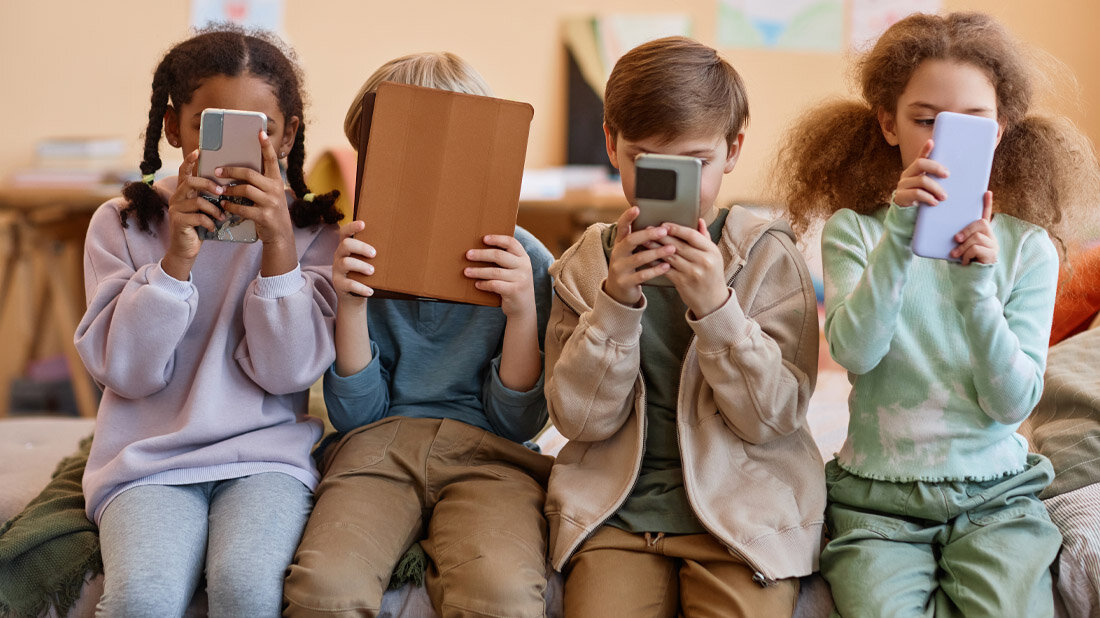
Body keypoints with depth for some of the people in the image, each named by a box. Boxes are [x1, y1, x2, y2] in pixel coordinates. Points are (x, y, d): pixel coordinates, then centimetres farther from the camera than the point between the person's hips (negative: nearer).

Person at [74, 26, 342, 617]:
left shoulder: (312, 230, 6)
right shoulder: (123, 223, 6)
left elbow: (286, 372, -5)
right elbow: (127, 372, -3)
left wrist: (278, 241, -15)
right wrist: (176, 255, -14)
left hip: (266, 455, 0)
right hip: (148, 458, 0)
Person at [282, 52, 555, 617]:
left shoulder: (526, 262, 2)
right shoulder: (362, 257, 6)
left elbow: (516, 423, 3)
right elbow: (357, 415, 5)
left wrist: (522, 310, -13)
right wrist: (351, 303, -9)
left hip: (485, 451, -1)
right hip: (377, 447, 1)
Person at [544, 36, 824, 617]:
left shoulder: (769, 257, 2)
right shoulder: (585, 263, 7)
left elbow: (773, 417, -5)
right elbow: (579, 417, -1)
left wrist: (715, 306, -18)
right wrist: (616, 301, -14)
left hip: (741, 508, -1)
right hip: (616, 508, 1)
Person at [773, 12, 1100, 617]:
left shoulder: (1026, 246, 3)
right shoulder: (853, 230, 1)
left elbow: (1012, 402, -5)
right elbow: (854, 351, -16)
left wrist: (977, 285, -18)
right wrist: (900, 236, -25)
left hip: (995, 496, 1)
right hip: (877, 498, -1)